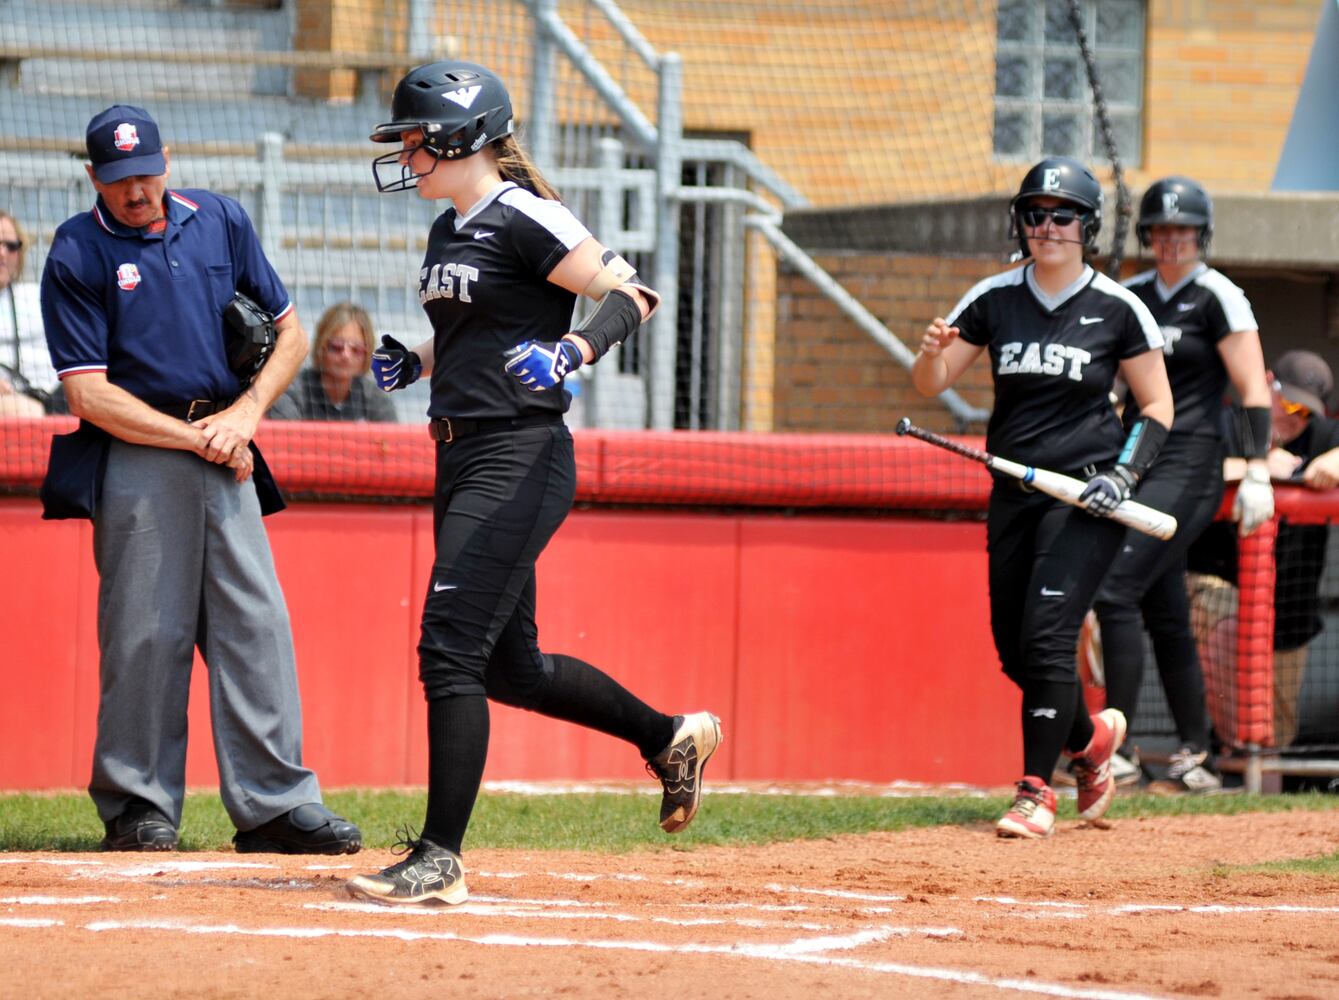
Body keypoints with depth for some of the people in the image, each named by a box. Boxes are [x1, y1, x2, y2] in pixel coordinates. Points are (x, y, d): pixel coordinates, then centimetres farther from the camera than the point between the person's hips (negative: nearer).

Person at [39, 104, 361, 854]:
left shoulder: (220, 221, 10)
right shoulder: (77, 254, -3)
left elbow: (291, 331, 15)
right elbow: (89, 394, -8)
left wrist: (247, 410, -1)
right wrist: (198, 437, -11)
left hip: (226, 454, 4)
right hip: (138, 451, -4)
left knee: (256, 621, -2)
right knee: (146, 631, -4)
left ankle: (275, 801, -1)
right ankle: (140, 806, 5)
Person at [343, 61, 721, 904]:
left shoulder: (522, 219, -12)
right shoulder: (450, 232, 16)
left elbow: (631, 293, -14)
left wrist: (572, 351, -30)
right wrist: (413, 362, 12)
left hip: (520, 461, -10)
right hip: (464, 460, 10)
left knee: (452, 649, -15)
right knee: (510, 666, 16)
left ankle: (440, 859, -14)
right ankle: (671, 737, 33)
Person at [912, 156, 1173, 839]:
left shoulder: (1117, 309, -3)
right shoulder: (994, 299, 4)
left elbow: (1158, 406, 2)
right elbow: (929, 384, 4)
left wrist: (1125, 474, -13)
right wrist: (933, 351, -19)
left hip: (1085, 497, -5)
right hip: (1014, 494, 5)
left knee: (1047, 635, -17)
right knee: (1014, 649, 8)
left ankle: (1036, 791, -12)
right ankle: (1090, 736, 36)